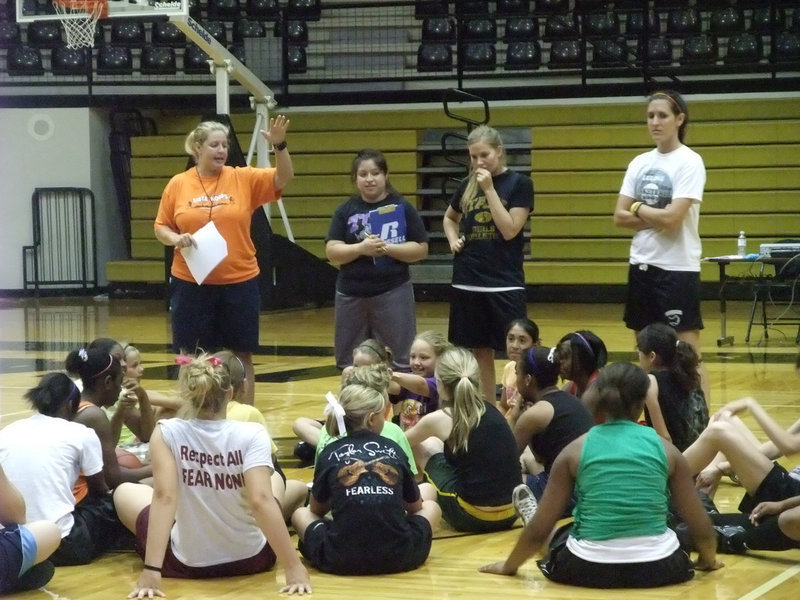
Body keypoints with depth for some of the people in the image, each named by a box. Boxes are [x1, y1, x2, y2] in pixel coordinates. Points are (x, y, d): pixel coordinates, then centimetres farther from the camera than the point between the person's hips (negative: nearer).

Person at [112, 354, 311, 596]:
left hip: (188, 563, 0)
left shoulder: (167, 433, -15)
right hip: (251, 559, 1)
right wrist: (294, 567, -27)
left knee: (124, 492, 25)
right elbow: (260, 501, -26)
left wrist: (151, 571, -28)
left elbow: (164, 496, -24)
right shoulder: (252, 434, -17)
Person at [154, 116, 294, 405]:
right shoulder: (178, 184, 1)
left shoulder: (243, 178, 1)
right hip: (191, 284, 0)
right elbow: (161, 228, 7)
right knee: (192, 355, 6)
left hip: (239, 282, 0)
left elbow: (284, 178, -9)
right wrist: (177, 239, -14)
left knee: (241, 355, 7)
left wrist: (279, 145, -24)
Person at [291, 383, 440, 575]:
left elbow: (316, 509, 20)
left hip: (341, 560, -1)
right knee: (431, 506, 30)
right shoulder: (393, 450, 9)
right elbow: (415, 506, 23)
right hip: (398, 558, 1)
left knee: (300, 514, 28)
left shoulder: (330, 453, 6)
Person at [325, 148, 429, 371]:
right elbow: (332, 252, -3)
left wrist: (387, 248, -16)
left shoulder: (402, 207, 0)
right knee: (349, 364, 9)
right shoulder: (345, 210, 4)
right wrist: (361, 248, -20)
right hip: (351, 294, 2)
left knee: (400, 362, 0)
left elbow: (421, 249, -3)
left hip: (393, 292, -2)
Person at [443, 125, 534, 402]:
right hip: (467, 282, 4)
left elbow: (510, 230, -14)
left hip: (505, 283, -4)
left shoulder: (519, 184, -4)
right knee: (480, 351, 10)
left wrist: (489, 188, -15)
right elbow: (449, 218, 27)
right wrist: (453, 240, 7)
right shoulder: (467, 185, 7)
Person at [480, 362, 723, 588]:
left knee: (561, 535, 34)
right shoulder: (664, 449, 1)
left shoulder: (576, 450, -1)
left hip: (590, 569, 1)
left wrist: (509, 566, 19)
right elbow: (701, 528, 6)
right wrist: (708, 560, 27)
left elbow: (539, 531, 2)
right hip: (656, 569, -1)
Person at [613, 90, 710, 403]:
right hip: (642, 266, 7)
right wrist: (656, 218, -10)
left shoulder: (689, 162, -9)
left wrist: (639, 208, -2)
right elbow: (620, 217, 5)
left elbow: (672, 217, -19)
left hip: (678, 269, -7)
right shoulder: (639, 163, 9)